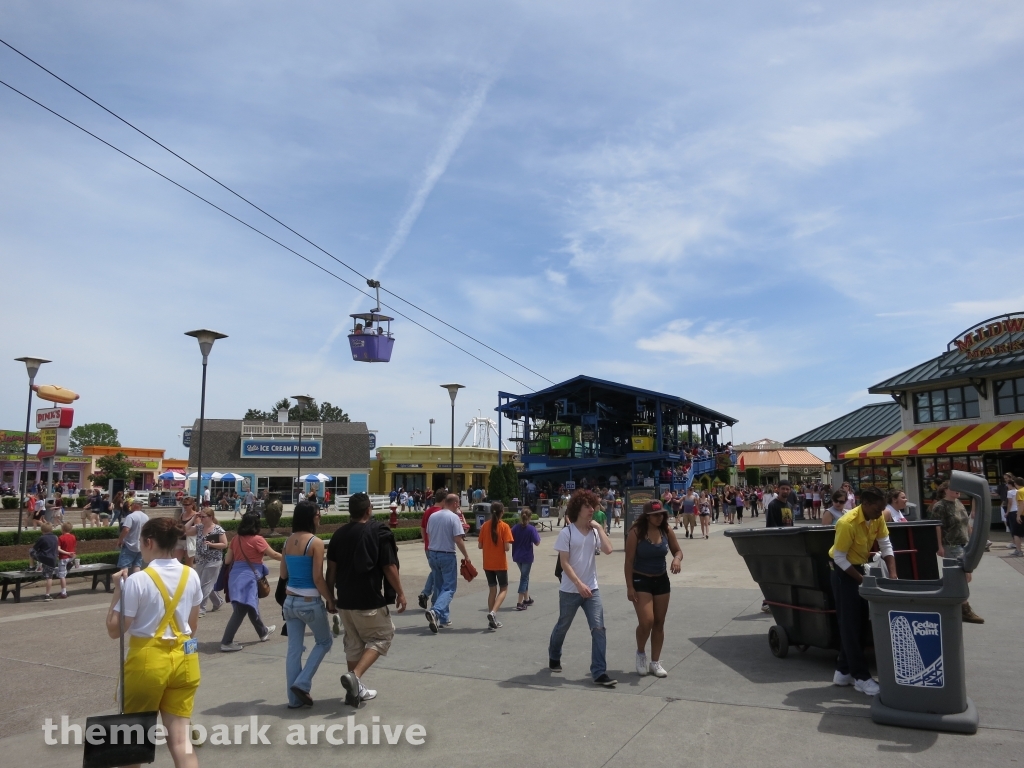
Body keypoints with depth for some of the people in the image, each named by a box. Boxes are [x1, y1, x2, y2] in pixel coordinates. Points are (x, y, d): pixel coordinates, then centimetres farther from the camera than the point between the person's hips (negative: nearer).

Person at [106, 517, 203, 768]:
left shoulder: (138, 580, -15)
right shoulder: (191, 576, 1)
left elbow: (115, 629, -11)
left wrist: (117, 590, -4)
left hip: (148, 660, -4)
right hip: (184, 658, 4)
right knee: (179, 736, 6)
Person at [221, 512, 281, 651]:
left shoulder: (236, 539, 7)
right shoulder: (257, 539, -10)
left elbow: (227, 560, 10)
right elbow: (273, 555, -5)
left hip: (236, 576, 8)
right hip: (247, 578, -8)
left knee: (251, 606, 22)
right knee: (240, 611, -3)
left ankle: (263, 632, 39)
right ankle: (226, 642, -4)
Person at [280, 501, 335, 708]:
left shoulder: (288, 542, 4)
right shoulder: (316, 542, -16)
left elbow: (283, 575, 11)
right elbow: (318, 578, -17)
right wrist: (330, 600, -7)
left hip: (290, 601, 6)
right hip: (310, 602, -6)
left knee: (294, 649, 12)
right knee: (324, 642, 15)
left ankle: (294, 698, 17)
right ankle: (302, 683, 6)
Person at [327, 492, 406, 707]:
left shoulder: (339, 534, 4)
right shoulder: (378, 532, -10)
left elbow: (331, 569, 5)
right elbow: (389, 567, -10)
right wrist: (400, 593, 0)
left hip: (345, 600, 6)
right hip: (370, 600, -6)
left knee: (353, 642, 17)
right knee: (381, 637, 9)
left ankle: (356, 690, 22)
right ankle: (355, 676, -9)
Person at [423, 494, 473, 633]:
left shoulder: (433, 516, 6)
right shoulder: (454, 517, -12)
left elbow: (428, 534, 14)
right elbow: (458, 539, -16)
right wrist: (466, 556, -7)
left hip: (432, 554, 6)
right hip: (447, 555, -6)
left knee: (438, 586, 16)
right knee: (449, 587, 0)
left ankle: (443, 619, 20)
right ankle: (435, 611, -22)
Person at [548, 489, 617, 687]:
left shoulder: (595, 532, 3)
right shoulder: (566, 533, -11)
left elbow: (608, 550, -13)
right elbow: (564, 563, -15)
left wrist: (599, 528, -11)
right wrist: (579, 584, -22)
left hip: (592, 589, 3)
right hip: (570, 590, -3)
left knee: (598, 628, -7)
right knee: (562, 626, 15)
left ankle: (599, 672, -2)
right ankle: (554, 657, 42)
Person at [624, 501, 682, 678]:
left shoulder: (666, 531, -3)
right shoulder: (636, 532, -16)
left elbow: (678, 550, 8)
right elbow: (629, 561, -14)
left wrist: (677, 559, -17)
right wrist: (629, 587, -16)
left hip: (661, 580, 5)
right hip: (641, 581, -5)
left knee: (659, 623, 10)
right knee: (646, 621, -15)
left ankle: (655, 662, 23)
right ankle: (640, 653, 14)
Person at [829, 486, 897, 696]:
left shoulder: (878, 518, -9)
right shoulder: (847, 523, -30)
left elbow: (886, 546, -5)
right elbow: (839, 558, -25)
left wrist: (893, 575, -16)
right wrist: (863, 580, -25)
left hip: (861, 567, 8)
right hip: (843, 570, -8)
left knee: (858, 620, 11)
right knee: (850, 624, -4)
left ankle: (844, 671, 21)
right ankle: (860, 676, 1)